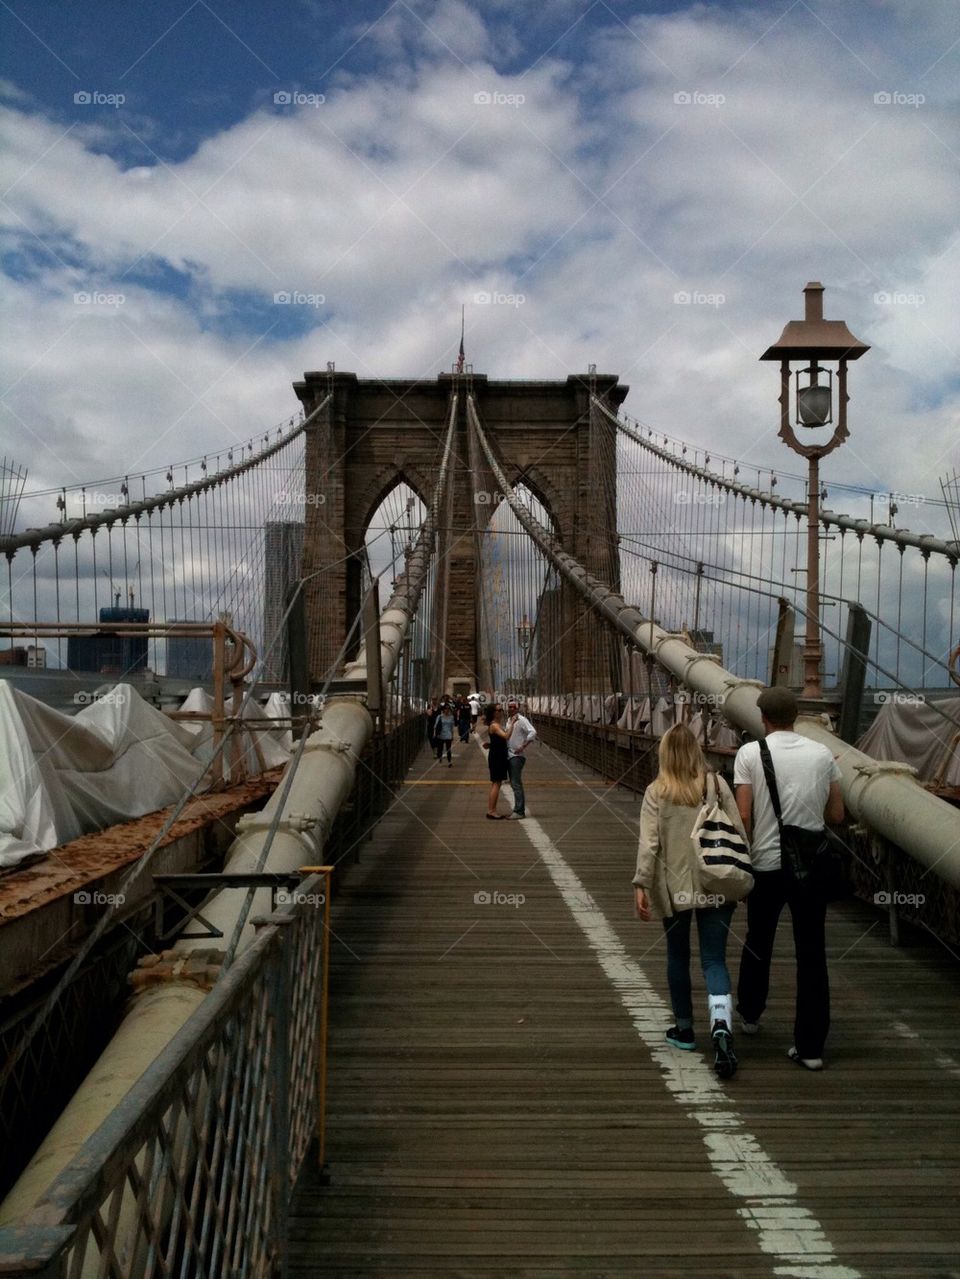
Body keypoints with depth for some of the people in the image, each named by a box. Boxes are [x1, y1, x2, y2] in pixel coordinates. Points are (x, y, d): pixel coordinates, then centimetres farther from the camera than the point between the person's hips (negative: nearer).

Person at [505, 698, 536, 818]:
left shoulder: (521, 720, -11)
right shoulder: (509, 721, 16)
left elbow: (532, 732, -23)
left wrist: (523, 747, -24)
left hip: (517, 756, -9)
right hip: (509, 755, 9)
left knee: (516, 784, -10)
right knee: (514, 783, 12)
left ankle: (519, 811, -9)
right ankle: (519, 809, 18)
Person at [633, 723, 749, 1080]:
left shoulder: (657, 792, -5)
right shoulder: (718, 786, 0)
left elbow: (649, 842, -13)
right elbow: (738, 833, 0)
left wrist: (640, 884, -11)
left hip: (675, 887, -1)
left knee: (678, 957, 16)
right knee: (714, 960, 3)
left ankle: (684, 1030, 27)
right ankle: (721, 1026, -19)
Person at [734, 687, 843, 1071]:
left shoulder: (750, 753, -7)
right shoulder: (822, 754, 1)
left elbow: (744, 816, -10)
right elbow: (836, 815, 4)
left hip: (767, 864, -1)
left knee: (758, 942, 20)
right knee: (812, 954, 6)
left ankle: (750, 1014, 39)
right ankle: (811, 1047, 7)